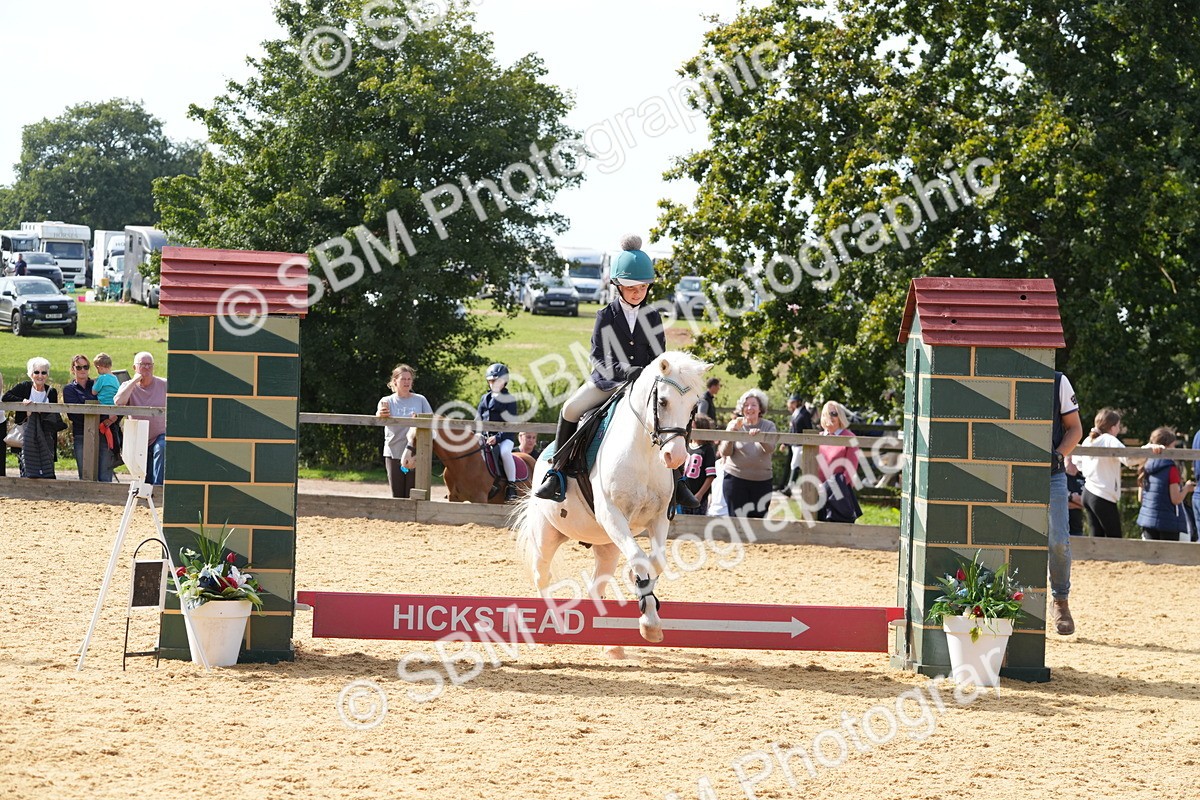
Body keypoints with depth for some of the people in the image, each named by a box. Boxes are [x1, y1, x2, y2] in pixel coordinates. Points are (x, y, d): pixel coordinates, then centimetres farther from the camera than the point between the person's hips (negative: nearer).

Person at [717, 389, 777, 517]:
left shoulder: (768, 426, 5)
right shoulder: (734, 425, 4)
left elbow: (770, 448, -14)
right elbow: (725, 452, -4)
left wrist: (760, 435, -34)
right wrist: (731, 432, -20)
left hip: (761, 481, 1)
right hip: (736, 478, -1)